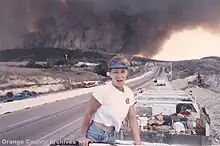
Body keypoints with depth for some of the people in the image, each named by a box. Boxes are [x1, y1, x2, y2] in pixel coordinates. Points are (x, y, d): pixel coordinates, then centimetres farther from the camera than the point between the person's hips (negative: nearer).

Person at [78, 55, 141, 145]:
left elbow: (132, 119, 1)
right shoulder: (102, 91, -19)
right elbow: (88, 113, -12)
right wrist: (83, 137, -7)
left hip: (111, 137, 5)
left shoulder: (129, 93, -2)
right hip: (95, 135, -5)